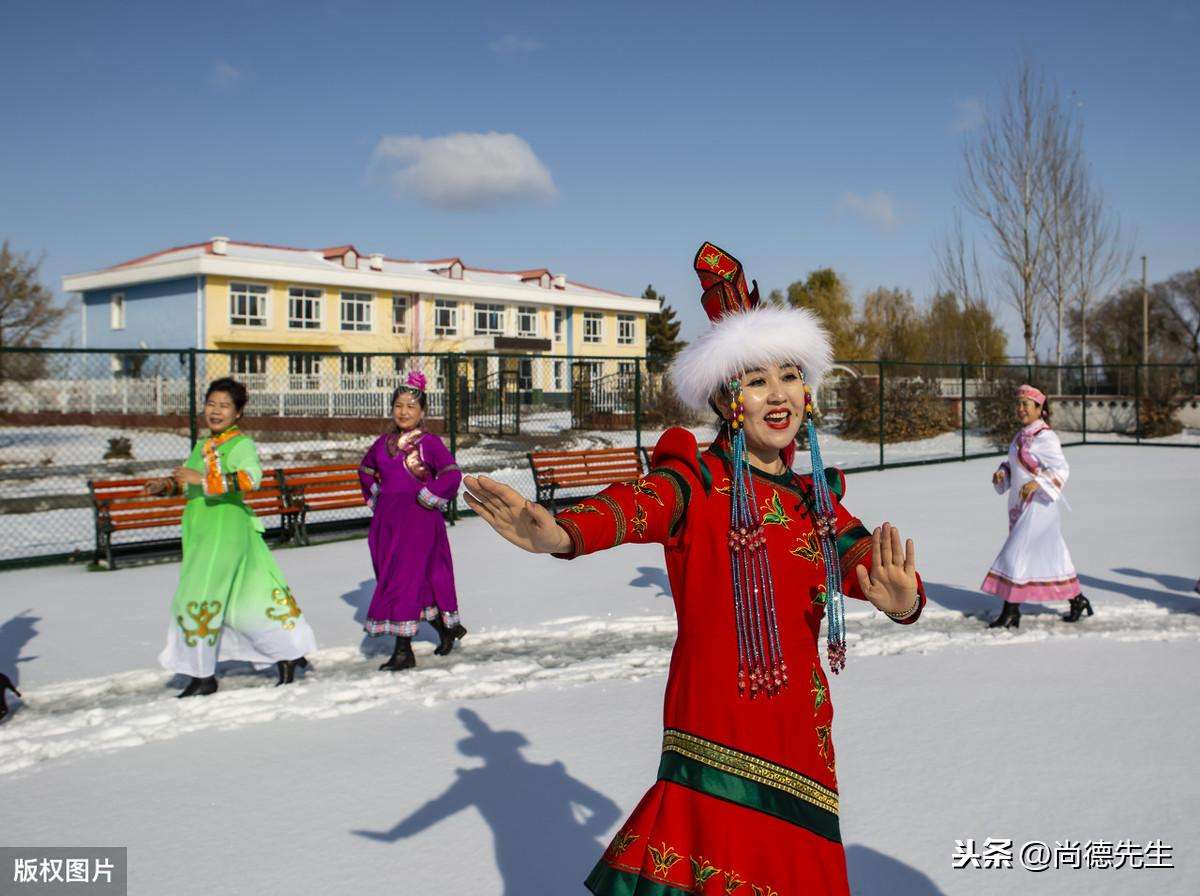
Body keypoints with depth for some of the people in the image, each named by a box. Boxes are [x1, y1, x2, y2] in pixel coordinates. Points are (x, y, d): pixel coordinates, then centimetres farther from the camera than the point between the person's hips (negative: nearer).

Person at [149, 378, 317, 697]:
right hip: (201, 527, 8)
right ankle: (290, 652, 23)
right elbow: (186, 481, 29)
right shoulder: (202, 445, 17)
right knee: (251, 596, 11)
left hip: (227, 524, -8)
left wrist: (203, 478, -32)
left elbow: (250, 478, -27)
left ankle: (203, 676, 5)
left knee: (200, 597, -7)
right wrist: (164, 485, 9)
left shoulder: (242, 444, -8)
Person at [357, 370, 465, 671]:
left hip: (419, 521, -6)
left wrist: (427, 498, -15)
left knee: (404, 581, -8)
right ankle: (447, 627, 30)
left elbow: (452, 475, -17)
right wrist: (375, 497, 17)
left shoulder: (430, 443, -7)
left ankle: (403, 651, 0)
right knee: (420, 582, 12)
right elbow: (365, 470, 28)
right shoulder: (384, 442, 11)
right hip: (387, 521, 6)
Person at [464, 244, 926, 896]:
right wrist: (561, 535, -48)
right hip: (716, 738, -5)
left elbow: (866, 562, -2)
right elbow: (637, 505, -26)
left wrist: (901, 597, -26)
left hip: (801, 738, 5)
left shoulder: (815, 502, 12)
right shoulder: (697, 481, -6)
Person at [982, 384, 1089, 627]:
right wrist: (1001, 473, 0)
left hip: (1039, 504, -9)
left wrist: (1036, 483, -33)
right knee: (1049, 555, 15)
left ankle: (1010, 612, -5)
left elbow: (1061, 469, -20)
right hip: (1020, 504, 9)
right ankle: (1077, 600, 28)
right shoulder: (1021, 435, 12)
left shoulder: (1045, 437, -14)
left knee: (1017, 554, -10)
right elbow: (1012, 464, 21)